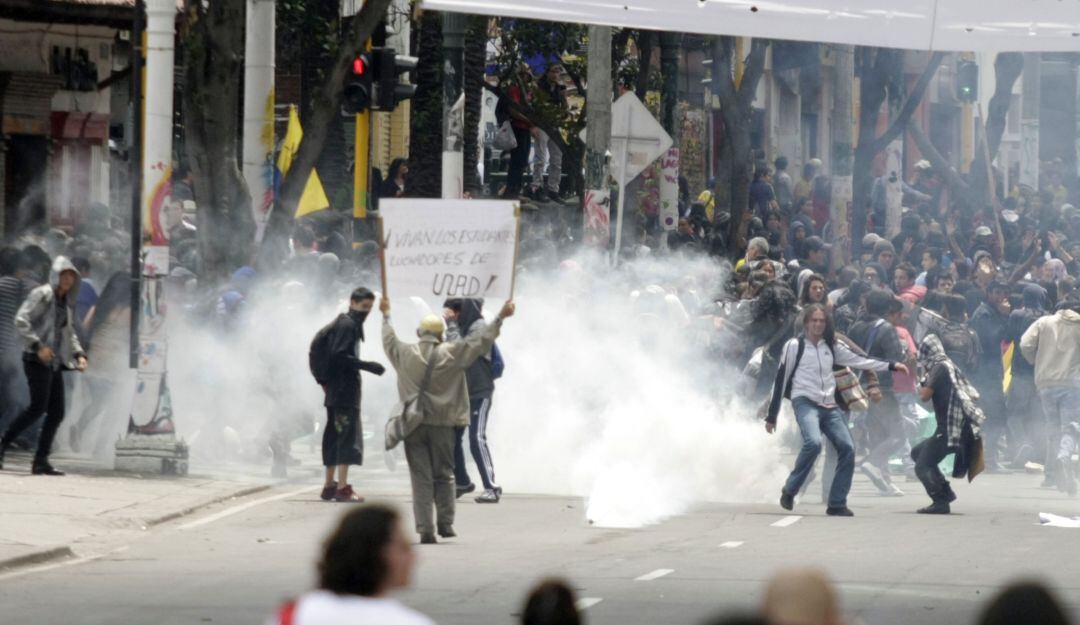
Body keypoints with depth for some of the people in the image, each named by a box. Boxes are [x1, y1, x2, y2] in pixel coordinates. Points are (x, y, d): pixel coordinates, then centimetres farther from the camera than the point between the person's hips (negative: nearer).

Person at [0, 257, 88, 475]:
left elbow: (69, 333, 27)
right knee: (38, 406, -17)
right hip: (37, 360, -8)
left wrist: (79, 354, 11)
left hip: (54, 362, 8)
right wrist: (37, 346, -22)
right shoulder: (42, 295, -6)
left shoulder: (67, 303, 17)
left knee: (56, 412, 0)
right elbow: (21, 320, -15)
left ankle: (41, 461, 1)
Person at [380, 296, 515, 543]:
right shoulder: (451, 354, -5)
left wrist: (386, 315, 38)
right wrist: (500, 318, 12)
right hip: (442, 424, 0)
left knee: (421, 477, 0)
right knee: (443, 476, 14)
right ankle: (445, 522, 11)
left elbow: (389, 340, 20)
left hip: (413, 424, 0)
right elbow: (481, 341, 2)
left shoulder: (406, 354, -1)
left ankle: (425, 529, -8)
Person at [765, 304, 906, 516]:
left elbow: (858, 361, 18)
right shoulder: (795, 346, 2)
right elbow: (781, 378, 2)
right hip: (805, 402, -6)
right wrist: (772, 415, 0)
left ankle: (837, 504, -3)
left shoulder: (831, 347, 18)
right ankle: (789, 492, -14)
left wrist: (891, 366, 9)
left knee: (847, 448, -10)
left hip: (829, 407, 6)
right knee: (813, 443, -30)